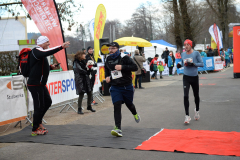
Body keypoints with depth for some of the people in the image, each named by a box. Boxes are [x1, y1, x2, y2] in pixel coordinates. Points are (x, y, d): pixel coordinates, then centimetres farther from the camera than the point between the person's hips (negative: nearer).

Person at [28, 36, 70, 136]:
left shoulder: (40, 52, 19)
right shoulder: (36, 51, -12)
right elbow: (47, 53, -34)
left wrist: (51, 67, 11)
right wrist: (62, 47, -37)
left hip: (41, 84, 10)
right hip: (35, 84, -10)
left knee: (48, 102, 17)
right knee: (39, 106, -5)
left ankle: (38, 122, 30)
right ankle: (35, 130, 6)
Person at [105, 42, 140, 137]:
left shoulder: (124, 58, -10)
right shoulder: (108, 60, 6)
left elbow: (135, 67, -17)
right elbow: (106, 69, 26)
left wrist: (122, 67, -26)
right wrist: (107, 76, 6)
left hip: (127, 86, -2)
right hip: (115, 87, 2)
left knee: (129, 104, 17)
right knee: (117, 106, -13)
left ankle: (135, 114, 54)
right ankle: (118, 128, -17)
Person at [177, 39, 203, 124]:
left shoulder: (196, 53, -5)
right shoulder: (183, 54, 6)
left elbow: (202, 64, -7)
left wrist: (193, 64, -21)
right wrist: (180, 64, 0)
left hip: (194, 77, -1)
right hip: (186, 77, 1)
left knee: (196, 95, 14)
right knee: (186, 96, -12)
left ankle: (197, 111, 40)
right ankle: (187, 115, -9)